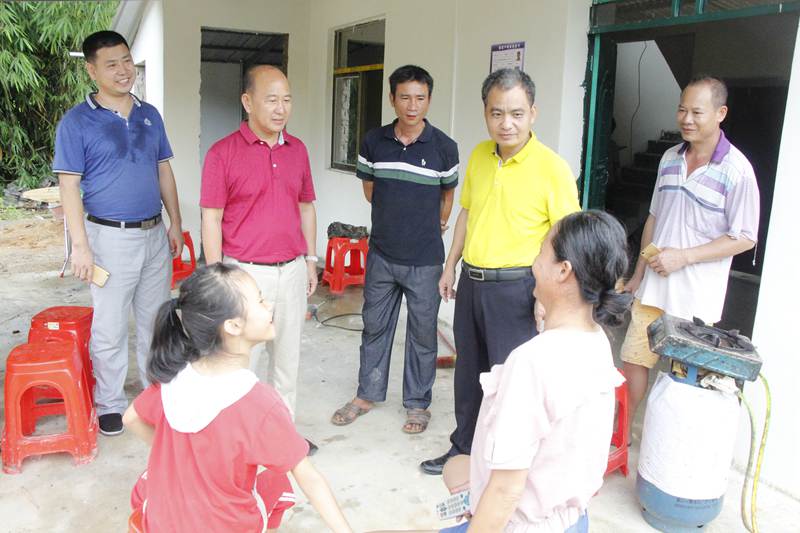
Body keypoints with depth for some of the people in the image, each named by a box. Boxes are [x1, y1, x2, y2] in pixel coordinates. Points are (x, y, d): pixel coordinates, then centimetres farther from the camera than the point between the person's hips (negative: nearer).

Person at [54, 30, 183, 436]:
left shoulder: (150, 115, 8)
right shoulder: (77, 122, -7)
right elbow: (69, 187, -9)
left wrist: (176, 225, 10)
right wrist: (80, 245, -14)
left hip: (155, 235, 5)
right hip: (111, 238, -5)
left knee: (156, 320, 15)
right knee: (109, 328, 4)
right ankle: (110, 404, 20)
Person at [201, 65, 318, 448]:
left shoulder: (297, 149, 6)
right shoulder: (223, 153, -9)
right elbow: (211, 219, -8)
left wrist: (311, 260, 12)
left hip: (292, 271, 5)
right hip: (246, 273, -5)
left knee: (287, 357, 16)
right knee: (242, 361, 5)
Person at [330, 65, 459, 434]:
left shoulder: (443, 147, -7)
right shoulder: (374, 142, -1)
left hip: (424, 259, -2)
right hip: (382, 254, 3)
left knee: (422, 333, 8)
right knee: (375, 325, 14)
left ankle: (417, 403, 25)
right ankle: (368, 394, 32)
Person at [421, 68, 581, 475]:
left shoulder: (552, 167, -14)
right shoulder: (479, 155, 5)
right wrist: (450, 266, 17)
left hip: (516, 288, -6)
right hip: (471, 281, 7)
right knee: (468, 373, 19)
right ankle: (464, 449, 39)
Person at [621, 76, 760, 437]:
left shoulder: (736, 170, -13)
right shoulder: (670, 158, 6)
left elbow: (745, 238, -11)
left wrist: (683, 256, -18)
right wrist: (638, 274, 14)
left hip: (696, 298, -5)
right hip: (652, 289, 6)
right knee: (633, 361, 13)